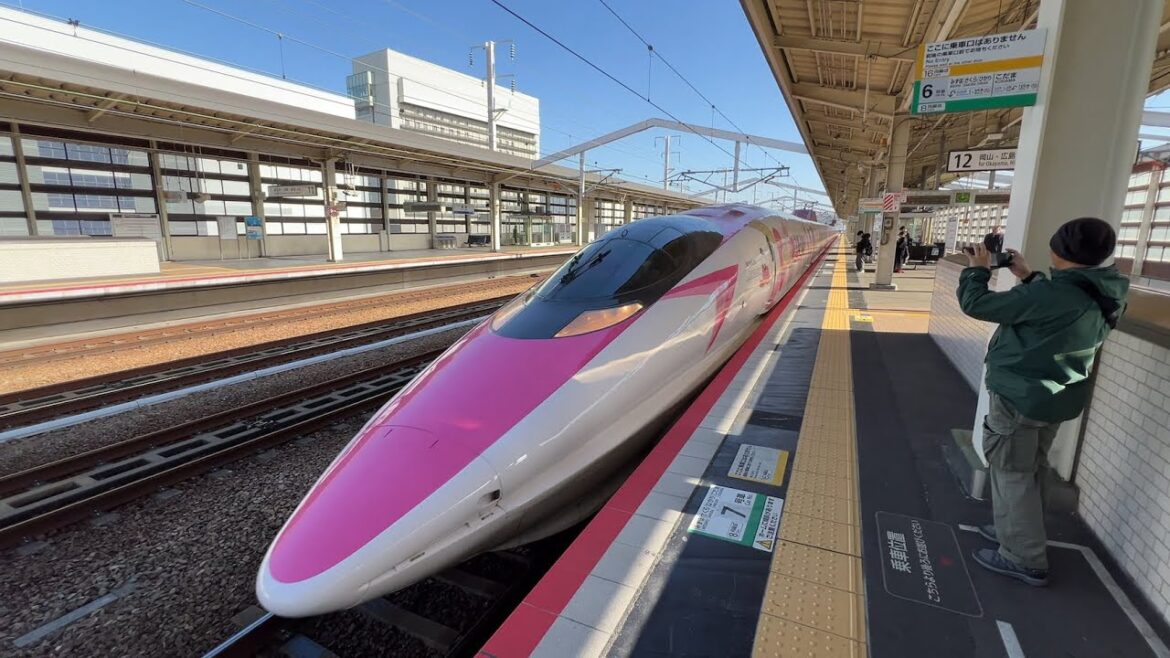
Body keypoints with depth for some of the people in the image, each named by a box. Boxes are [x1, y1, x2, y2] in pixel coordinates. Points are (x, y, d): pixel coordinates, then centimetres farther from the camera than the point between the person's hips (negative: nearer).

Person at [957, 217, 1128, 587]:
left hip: (1020, 397, -8)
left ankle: (1025, 559, 13)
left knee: (1012, 474, 4)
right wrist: (1027, 276, 14)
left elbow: (977, 304, -22)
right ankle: (1018, 532, 38)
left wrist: (977, 269, -4)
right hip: (1056, 398, 9)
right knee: (1030, 472, 21)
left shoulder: (1052, 296, -27)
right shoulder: (1103, 299, 1)